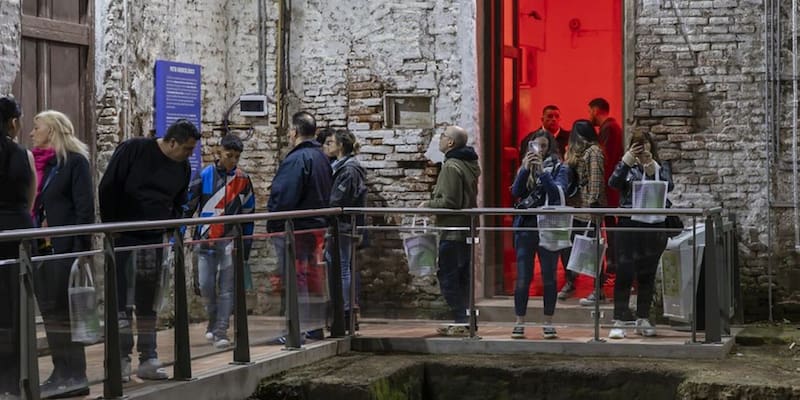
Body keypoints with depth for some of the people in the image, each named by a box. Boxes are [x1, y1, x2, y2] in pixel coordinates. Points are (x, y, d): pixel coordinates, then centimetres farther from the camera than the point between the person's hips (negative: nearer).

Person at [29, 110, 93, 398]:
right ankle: (61, 373, 14)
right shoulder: (36, 162, 14)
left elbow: (85, 207, -10)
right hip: (40, 248, 7)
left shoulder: (75, 161, -6)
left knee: (63, 311, -5)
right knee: (49, 311, 8)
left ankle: (74, 376, 1)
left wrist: (82, 248, -15)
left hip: (65, 247, -7)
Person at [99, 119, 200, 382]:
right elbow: (107, 188, -9)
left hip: (154, 240, 5)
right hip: (122, 238, -5)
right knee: (121, 299, -6)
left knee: (147, 302, 9)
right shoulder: (133, 150, -11)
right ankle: (121, 359, -1)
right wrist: (110, 227, -9)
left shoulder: (182, 168, 6)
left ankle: (148, 360, 14)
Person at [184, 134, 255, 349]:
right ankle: (213, 321, 24)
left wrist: (246, 246, 9)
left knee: (227, 287, -2)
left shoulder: (243, 179, 4)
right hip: (206, 240, 0)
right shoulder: (204, 176, -1)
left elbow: (248, 214, 11)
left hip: (231, 240, 0)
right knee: (206, 285, -1)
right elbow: (188, 207, 1)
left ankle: (221, 331, 2)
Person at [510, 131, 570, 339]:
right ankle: (519, 323, 5)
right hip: (526, 226, 2)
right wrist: (525, 169, -13)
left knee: (549, 277, 3)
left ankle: (548, 324, 10)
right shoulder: (525, 168, 13)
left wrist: (541, 171, -20)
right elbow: (516, 192, -1)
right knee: (523, 277, 0)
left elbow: (558, 191, -11)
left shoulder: (559, 168, 4)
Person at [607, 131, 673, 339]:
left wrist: (652, 168, -19)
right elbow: (613, 183, -10)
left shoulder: (661, 168, 11)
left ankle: (643, 320, 17)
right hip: (628, 225, -1)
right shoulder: (626, 167, 10)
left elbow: (668, 186, -9)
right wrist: (627, 160, -16)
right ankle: (619, 321, -6)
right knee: (624, 273, -7)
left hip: (653, 228, 2)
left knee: (647, 275, 8)